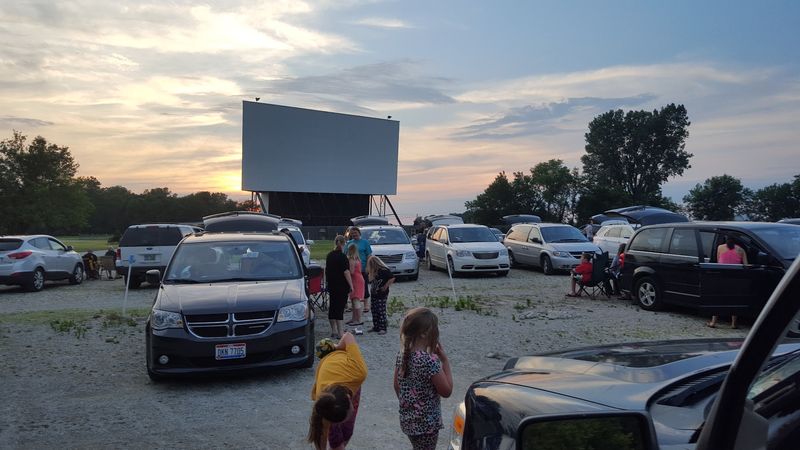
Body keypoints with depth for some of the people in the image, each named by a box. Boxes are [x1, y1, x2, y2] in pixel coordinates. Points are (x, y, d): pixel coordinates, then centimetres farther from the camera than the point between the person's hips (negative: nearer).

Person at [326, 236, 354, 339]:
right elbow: (346, 272, -18)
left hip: (331, 285, 7)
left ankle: (334, 331, 19)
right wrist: (351, 285, -14)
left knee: (332, 307, 12)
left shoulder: (329, 255, 10)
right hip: (341, 286, -7)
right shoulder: (342, 256, -14)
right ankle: (340, 332, -9)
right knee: (340, 307, -8)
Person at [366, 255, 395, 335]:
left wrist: (385, 286, -14)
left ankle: (382, 328, -1)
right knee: (374, 311, 11)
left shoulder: (385, 270, -17)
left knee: (381, 311, -6)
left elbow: (392, 278, -17)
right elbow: (370, 280, 20)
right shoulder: (373, 271, 7)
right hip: (374, 294, 8)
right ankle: (376, 326, 21)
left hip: (382, 294, -8)